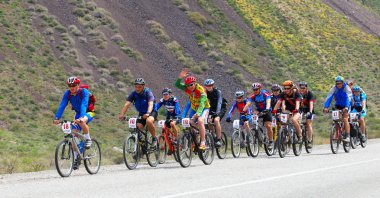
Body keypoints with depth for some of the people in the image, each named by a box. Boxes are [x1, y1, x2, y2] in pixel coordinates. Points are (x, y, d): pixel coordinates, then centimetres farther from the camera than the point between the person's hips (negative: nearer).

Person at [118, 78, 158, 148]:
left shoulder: (148, 92, -21)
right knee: (138, 128, -17)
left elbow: (150, 104, -35)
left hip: (152, 111, -4)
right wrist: (122, 114, -41)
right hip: (141, 113, 4)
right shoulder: (133, 94, -11)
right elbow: (127, 104, -23)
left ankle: (154, 138, -15)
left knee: (149, 121, -35)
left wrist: (148, 113, -55)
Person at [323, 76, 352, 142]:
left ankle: (347, 136, -20)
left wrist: (346, 107, -50)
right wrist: (326, 107, -38)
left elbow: (348, 98, -34)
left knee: (345, 119, -21)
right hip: (338, 106, 4)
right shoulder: (334, 88, -14)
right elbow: (329, 97, -23)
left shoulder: (346, 88, -21)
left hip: (346, 106, -4)